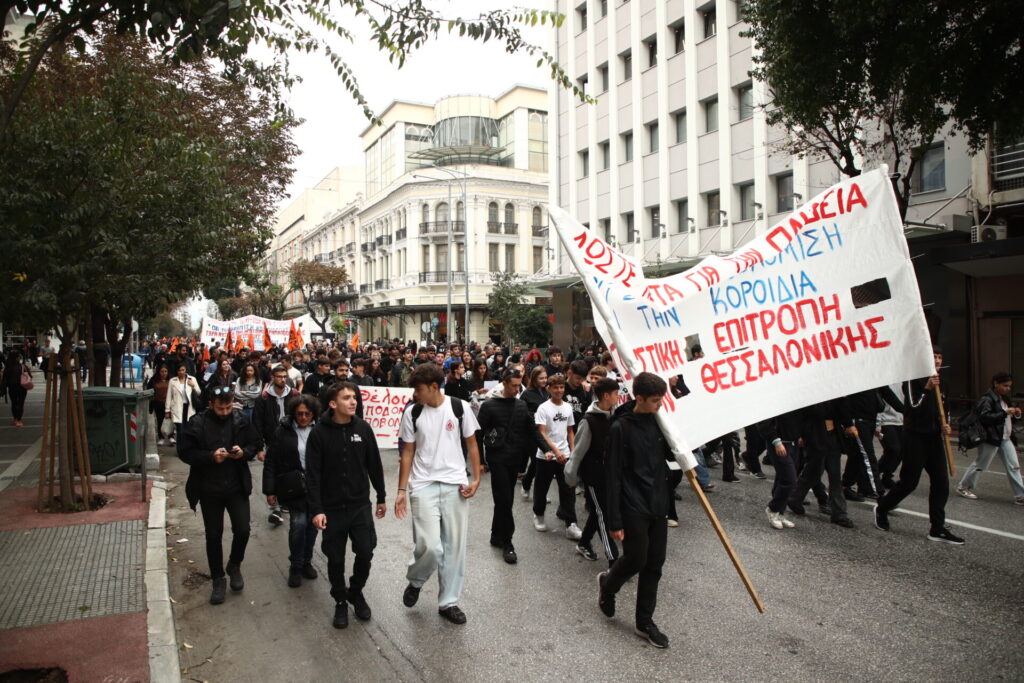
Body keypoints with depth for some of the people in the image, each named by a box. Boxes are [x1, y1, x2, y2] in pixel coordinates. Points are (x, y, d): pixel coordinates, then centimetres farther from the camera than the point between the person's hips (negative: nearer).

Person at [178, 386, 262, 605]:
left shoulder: (241, 420, -4)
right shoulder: (197, 423, -9)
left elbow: (255, 443, 6)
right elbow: (185, 452, -7)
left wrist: (244, 452, -15)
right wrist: (211, 456, -21)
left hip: (237, 486, 1)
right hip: (209, 488, -1)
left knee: (242, 530, -4)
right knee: (213, 535, 9)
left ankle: (234, 566, 26)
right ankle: (218, 580, 26)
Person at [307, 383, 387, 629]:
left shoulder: (363, 429, -3)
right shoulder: (319, 433, -9)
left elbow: (374, 466, 6)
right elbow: (313, 474, -9)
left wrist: (381, 498, 10)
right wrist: (316, 509, -14)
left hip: (360, 505, 1)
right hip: (332, 507, -1)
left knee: (365, 553, 0)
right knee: (336, 559, 8)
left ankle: (356, 592, 27)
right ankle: (340, 601, 30)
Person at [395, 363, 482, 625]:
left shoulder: (459, 408, -3)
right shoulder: (412, 414, 0)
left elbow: (472, 444, 5)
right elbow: (407, 453, 4)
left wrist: (476, 478, -3)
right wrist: (401, 490, 1)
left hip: (455, 485, 1)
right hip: (424, 486, -1)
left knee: (455, 546, 6)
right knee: (430, 546, -11)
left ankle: (448, 602, 22)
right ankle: (415, 581, 21)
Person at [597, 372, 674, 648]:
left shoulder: (659, 422, 3)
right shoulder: (621, 428, -15)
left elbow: (672, 454, 15)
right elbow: (613, 476, -14)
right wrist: (615, 521, -15)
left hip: (658, 506, 6)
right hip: (634, 508, -6)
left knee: (654, 565, 11)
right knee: (636, 561, 2)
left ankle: (644, 622, 25)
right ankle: (607, 583, 34)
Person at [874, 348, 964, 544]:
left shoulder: (937, 381, 16)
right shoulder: (914, 378, -9)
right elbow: (913, 406, -18)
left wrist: (944, 425, 7)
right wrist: (927, 389, -29)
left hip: (933, 437, 7)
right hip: (915, 436, -7)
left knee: (941, 483, 2)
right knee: (909, 481, -4)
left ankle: (937, 529, 8)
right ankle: (881, 508, 19)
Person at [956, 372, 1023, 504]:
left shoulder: (1003, 399, 15)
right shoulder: (987, 399, -14)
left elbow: (1007, 419, 22)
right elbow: (985, 417, -26)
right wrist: (1005, 413, -27)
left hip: (1005, 438, 9)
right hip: (991, 438, -9)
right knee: (980, 464, 2)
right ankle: (963, 487, 16)